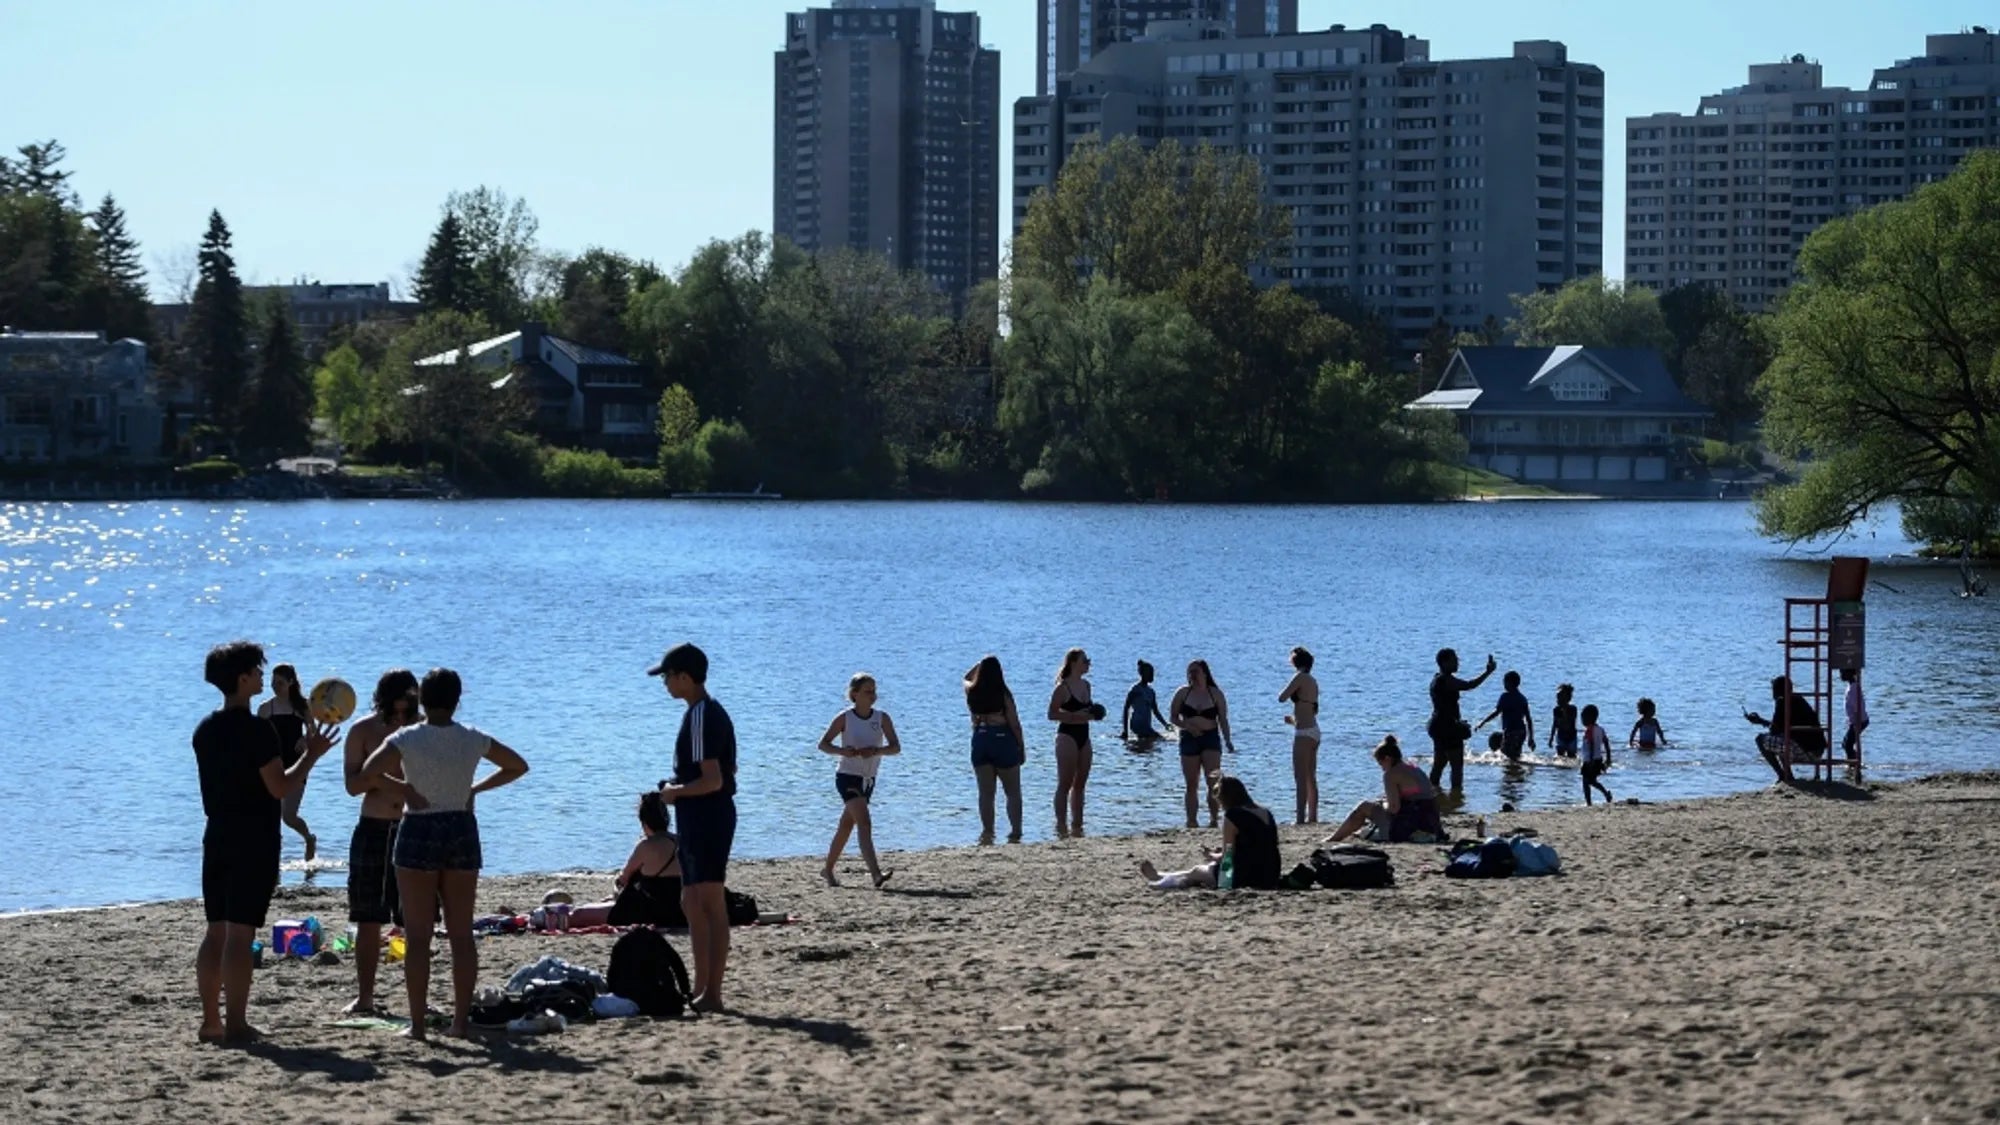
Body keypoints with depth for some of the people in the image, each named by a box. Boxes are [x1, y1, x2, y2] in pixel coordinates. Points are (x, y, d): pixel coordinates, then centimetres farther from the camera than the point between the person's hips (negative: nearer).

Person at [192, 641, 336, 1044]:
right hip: (254, 840, -7)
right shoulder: (257, 730, -15)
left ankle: (211, 1021, 13)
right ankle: (235, 1024, -7)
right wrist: (312, 755, -5)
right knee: (240, 933, -7)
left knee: (215, 930, 11)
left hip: (217, 837, 7)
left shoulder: (205, 730, 10)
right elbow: (280, 787, -16)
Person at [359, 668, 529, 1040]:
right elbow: (518, 766, 15)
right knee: (461, 933, 8)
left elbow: (367, 775, -17)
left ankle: (417, 1023, -2)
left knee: (418, 935, 0)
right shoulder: (473, 739, 2)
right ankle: (461, 1020, 7)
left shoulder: (406, 739, -9)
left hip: (418, 832, -3)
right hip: (462, 831, 3)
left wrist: (399, 786, 2)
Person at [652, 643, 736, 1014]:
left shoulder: (700, 718, -18)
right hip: (708, 817, 11)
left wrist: (676, 791, -9)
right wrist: (679, 791, 16)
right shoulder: (713, 712, 14)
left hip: (704, 818, -11)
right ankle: (702, 988, 21)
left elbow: (712, 779, -24)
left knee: (710, 904, -8)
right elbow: (725, 772, 23)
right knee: (692, 902, 16)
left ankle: (712, 993, -6)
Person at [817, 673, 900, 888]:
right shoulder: (845, 719, -9)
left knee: (847, 825, 17)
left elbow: (896, 747, -3)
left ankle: (828, 870, 33)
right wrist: (842, 751, -24)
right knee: (864, 823, -21)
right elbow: (823, 744, -5)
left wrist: (877, 751, -23)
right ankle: (875, 874, -32)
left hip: (868, 780, 6)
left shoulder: (882, 718, 1)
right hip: (848, 777, -6)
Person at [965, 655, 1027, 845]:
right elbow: (1014, 722, -8)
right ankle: (1015, 833, 0)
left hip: (980, 742, 3)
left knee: (986, 793, 8)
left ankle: (987, 833, 3)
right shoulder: (1003, 694, -11)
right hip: (1003, 740, -3)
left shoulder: (972, 692, 0)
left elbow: (966, 679, 26)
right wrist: (1022, 746, 1)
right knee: (1013, 792, 6)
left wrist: (980, 665, 21)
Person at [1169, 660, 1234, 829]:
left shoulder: (1216, 694, 3)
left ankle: (1214, 819, -11)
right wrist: (1187, 726, -11)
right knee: (1191, 784, 4)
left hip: (1211, 738, -1)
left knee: (1214, 782, -13)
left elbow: (1223, 720, 5)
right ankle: (1191, 821, 9)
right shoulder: (1183, 693, 6)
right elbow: (1173, 716, 7)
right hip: (1189, 739, 1)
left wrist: (1228, 741, -5)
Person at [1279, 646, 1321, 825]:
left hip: (1304, 732, -9)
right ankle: (1312, 817, 14)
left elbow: (1282, 698, -15)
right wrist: (1295, 720, 29)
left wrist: (1289, 690, 5)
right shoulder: (1313, 682, 15)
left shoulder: (1300, 678, -11)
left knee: (1301, 778, -11)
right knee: (1310, 778, 13)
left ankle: (1301, 817, -15)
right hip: (1314, 731, 9)